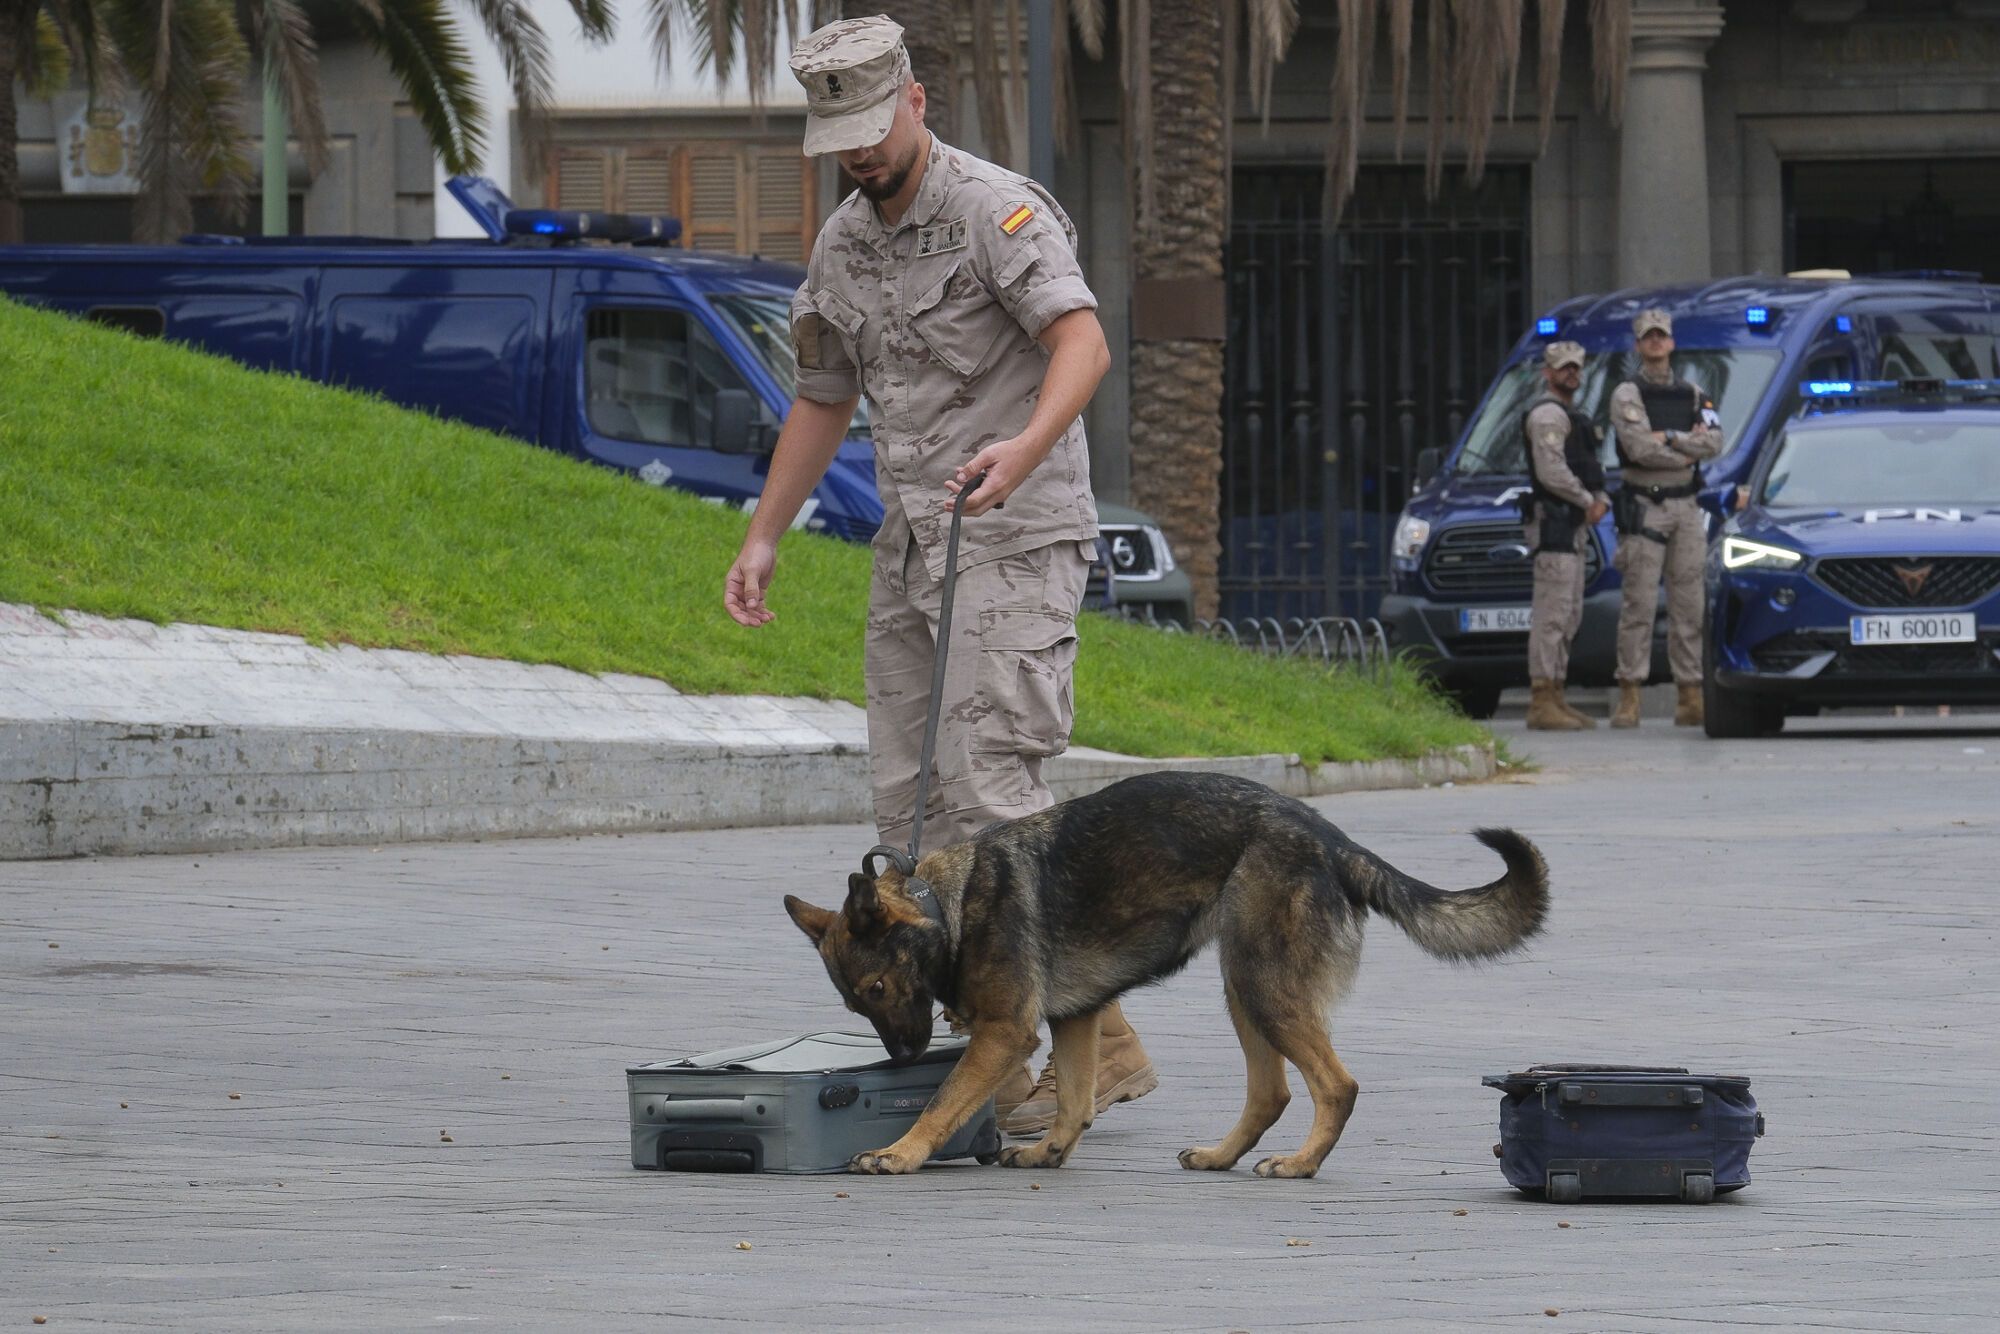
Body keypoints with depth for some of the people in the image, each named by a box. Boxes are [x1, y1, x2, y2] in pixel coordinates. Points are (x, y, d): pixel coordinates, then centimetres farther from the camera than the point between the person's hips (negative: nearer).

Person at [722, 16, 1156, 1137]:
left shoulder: (998, 210, -12)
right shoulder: (843, 245, 14)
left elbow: (1083, 342, -27)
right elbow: (823, 402, 24)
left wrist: (1027, 446, -46)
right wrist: (764, 538, 15)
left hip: (1014, 541, -8)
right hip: (912, 547, 8)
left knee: (988, 788, -18)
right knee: (915, 806, 3)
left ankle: (1101, 1041, -15)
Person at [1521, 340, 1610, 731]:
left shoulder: (1573, 416, 24)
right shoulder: (1547, 414, -10)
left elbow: (1592, 466, 26)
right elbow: (1551, 471, -20)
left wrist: (1600, 499, 7)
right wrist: (1587, 500, -11)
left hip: (1574, 528, 11)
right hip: (1553, 526, -11)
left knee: (1568, 617, 13)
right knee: (1551, 614, -14)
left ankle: (1556, 697, 17)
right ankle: (1542, 703, -18)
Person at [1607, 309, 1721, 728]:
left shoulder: (1692, 395, 14)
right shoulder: (1628, 394, -1)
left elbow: (1714, 442, -2)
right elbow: (1640, 449, -15)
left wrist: (1668, 437, -11)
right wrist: (1687, 450, -5)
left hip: (1686, 506, 5)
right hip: (1645, 505, -5)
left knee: (1689, 605, 4)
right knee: (1639, 603, -8)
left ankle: (1690, 696, 6)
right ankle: (1629, 697, -8)